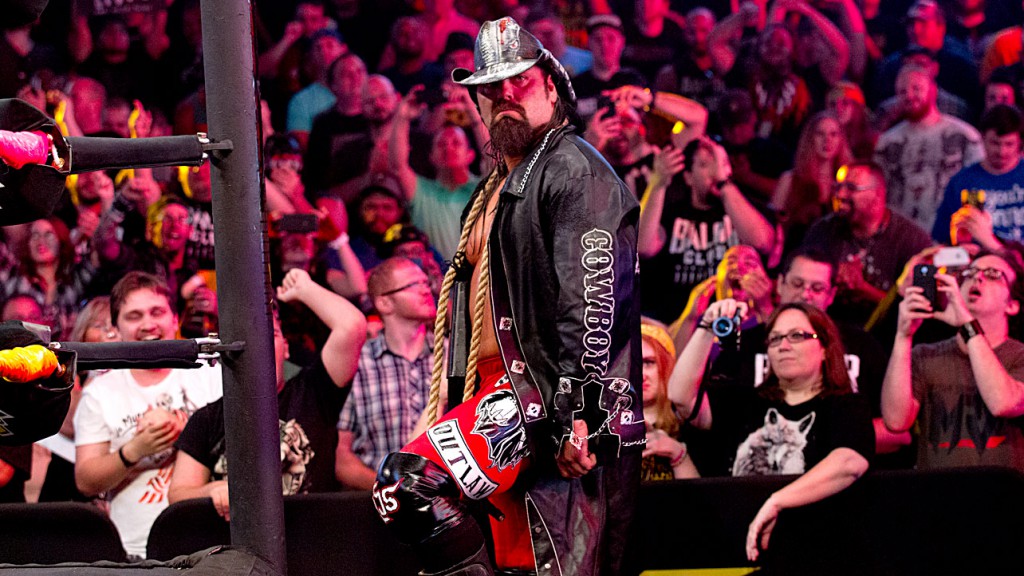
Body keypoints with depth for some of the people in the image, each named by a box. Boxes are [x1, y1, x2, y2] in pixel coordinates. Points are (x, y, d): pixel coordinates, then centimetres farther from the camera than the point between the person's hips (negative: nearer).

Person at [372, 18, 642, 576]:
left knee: (405, 484, -21)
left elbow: (593, 298, -19)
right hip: (512, 393, 10)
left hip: (548, 392, -10)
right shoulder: (496, 190, 24)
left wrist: (578, 409, -26)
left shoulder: (573, 169, -7)